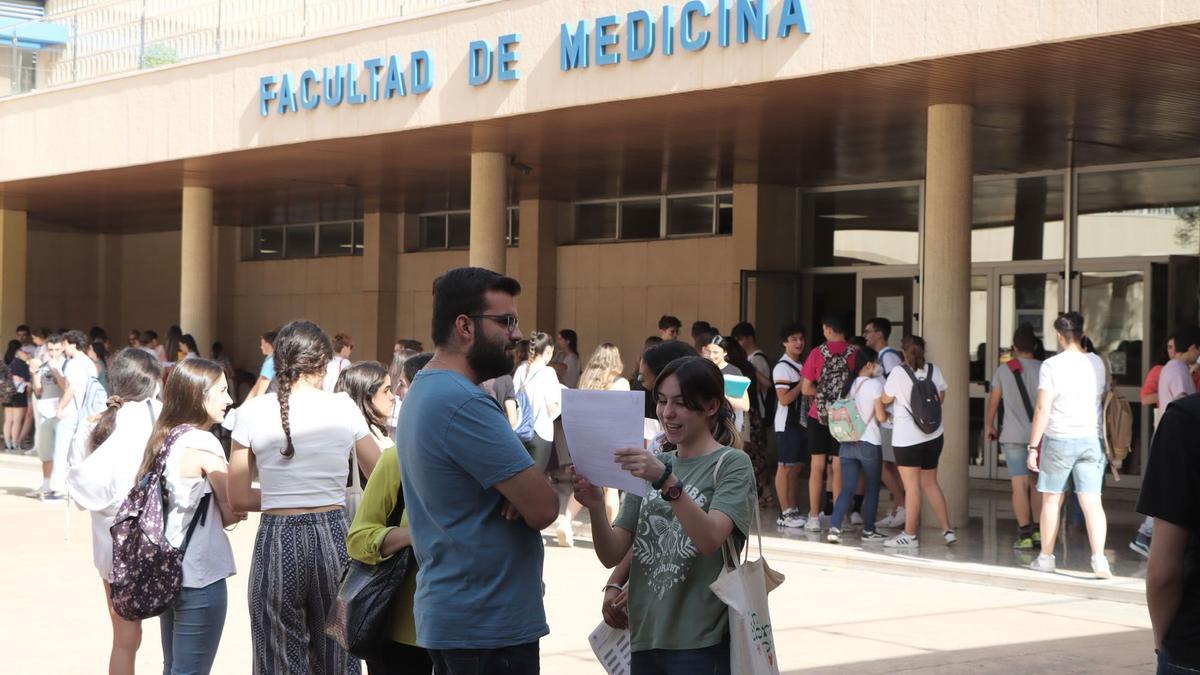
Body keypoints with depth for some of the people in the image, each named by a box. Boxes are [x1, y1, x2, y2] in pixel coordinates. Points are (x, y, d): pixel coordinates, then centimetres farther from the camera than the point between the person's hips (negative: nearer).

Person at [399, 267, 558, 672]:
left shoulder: (424, 392, 13)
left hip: (446, 615, 10)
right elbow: (543, 509, -22)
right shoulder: (464, 403, -21)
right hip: (490, 624, -10)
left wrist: (520, 490, -6)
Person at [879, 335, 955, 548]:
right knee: (930, 483, 15)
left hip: (907, 437, -5)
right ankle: (947, 530, 15)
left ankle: (910, 534, 1)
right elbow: (941, 398, 13)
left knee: (912, 486, -2)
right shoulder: (934, 370, 2)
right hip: (934, 435, 5)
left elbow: (885, 400, -1)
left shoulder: (898, 373, -11)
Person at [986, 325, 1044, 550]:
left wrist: (990, 426, 19)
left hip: (1013, 436, -2)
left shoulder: (1004, 370, 0)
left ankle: (1025, 534, -5)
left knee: (1020, 484, -2)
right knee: (1037, 484, 15)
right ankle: (1038, 530, 18)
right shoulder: (1043, 369, 0)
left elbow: (993, 401, 6)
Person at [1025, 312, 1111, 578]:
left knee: (1051, 500, 10)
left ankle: (1046, 557, 18)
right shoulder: (1096, 363, 3)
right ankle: (1099, 558, -13)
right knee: (1092, 501, -2)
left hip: (1059, 439, -3)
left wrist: (1033, 446, -10)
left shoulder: (1052, 365, -11)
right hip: (1090, 439, 3)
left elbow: (1043, 409, -13)